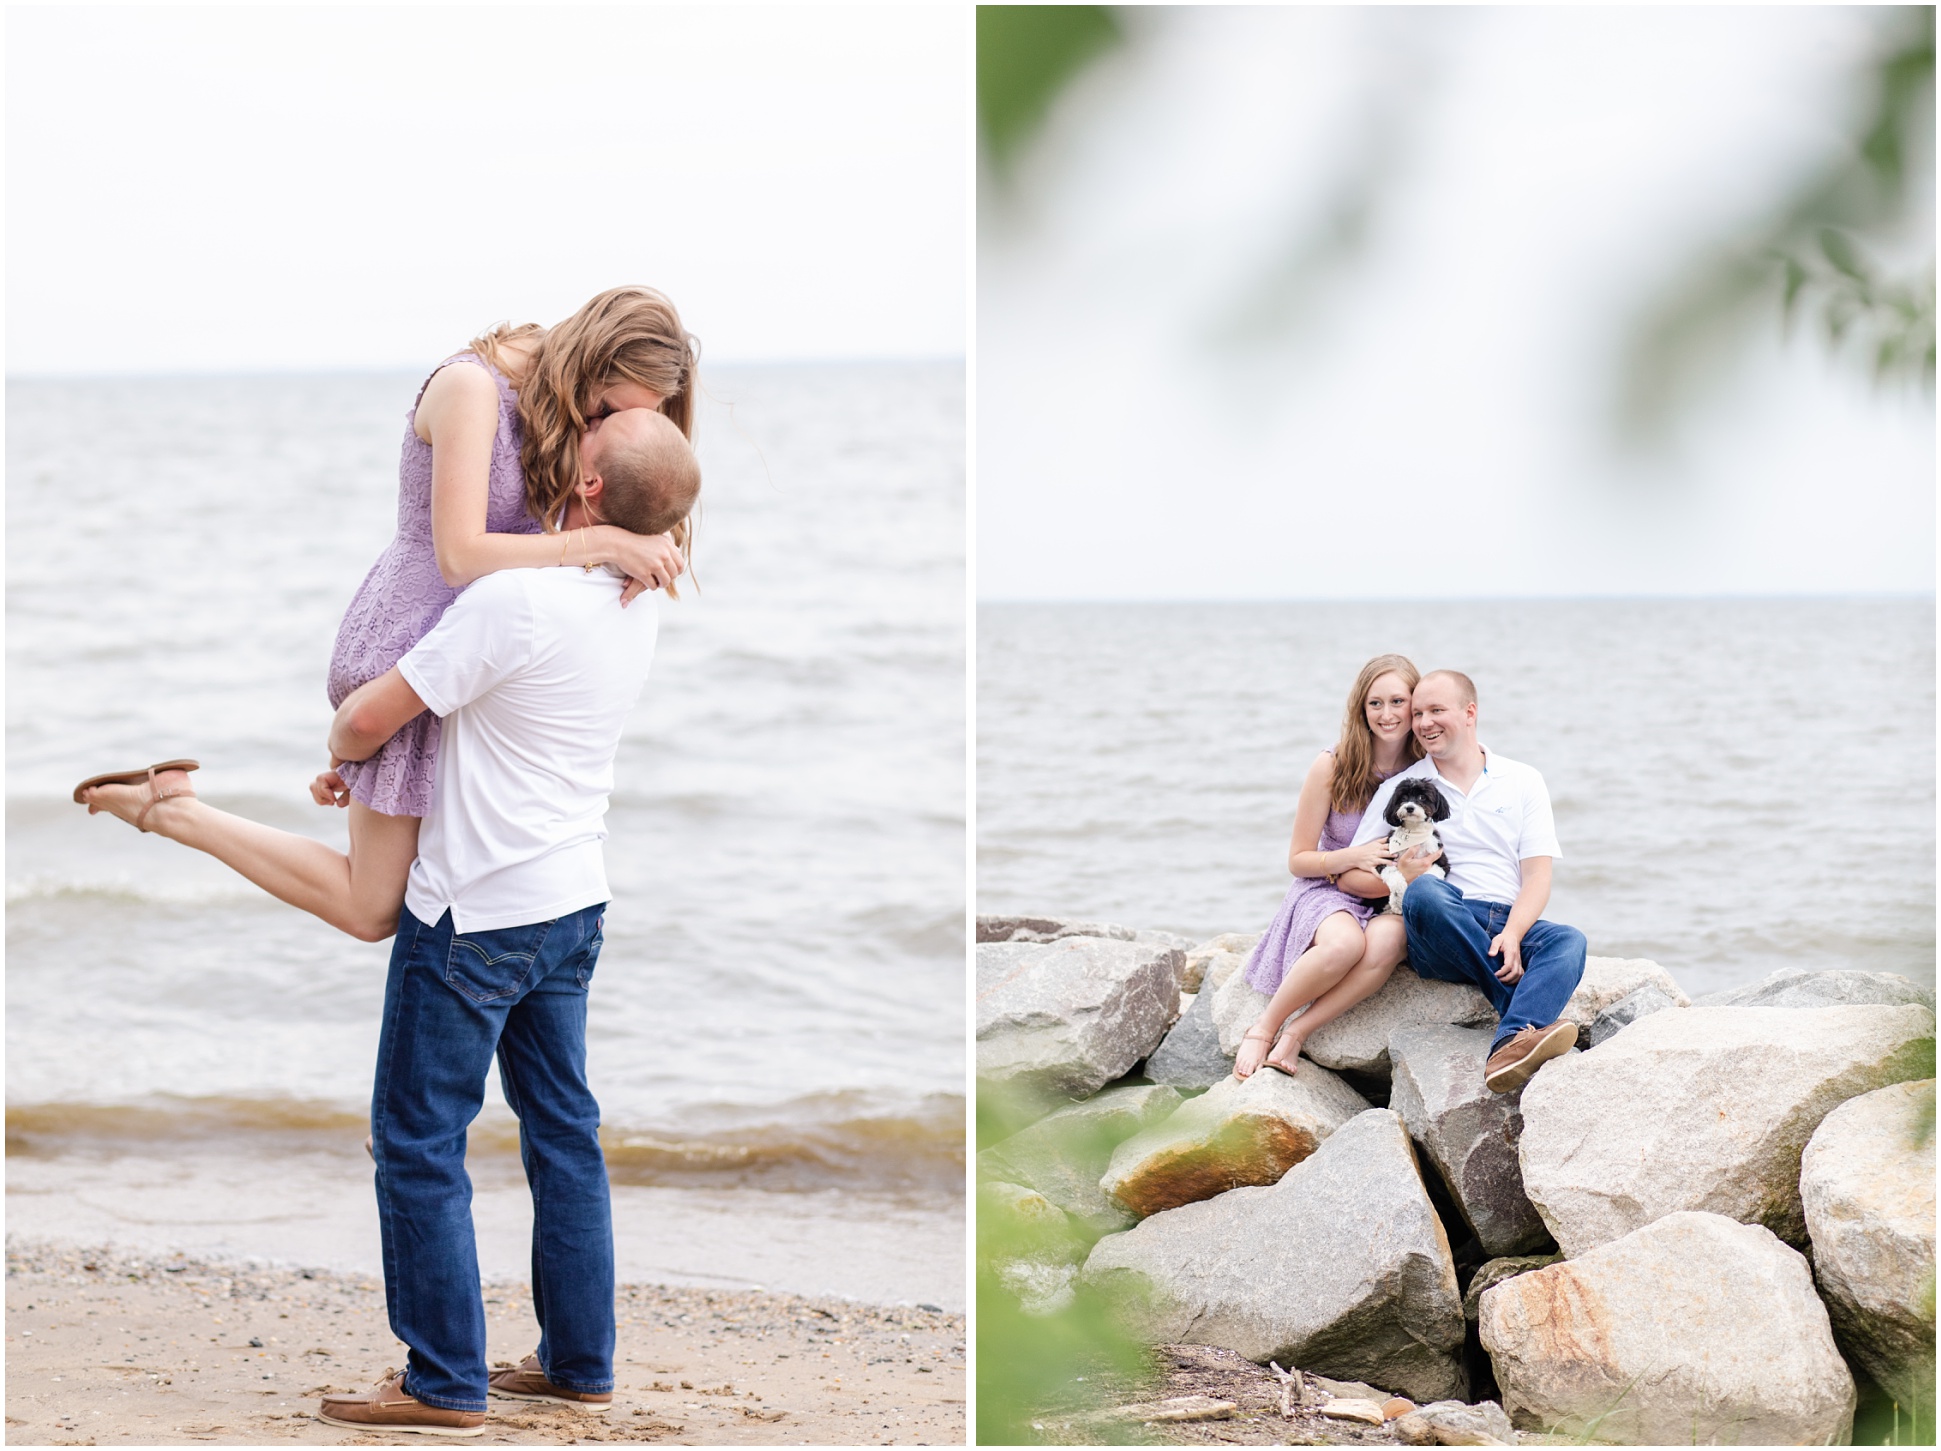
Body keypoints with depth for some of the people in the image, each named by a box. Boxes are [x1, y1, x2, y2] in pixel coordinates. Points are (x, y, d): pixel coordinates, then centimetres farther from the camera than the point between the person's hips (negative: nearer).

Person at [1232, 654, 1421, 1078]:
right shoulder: (1333, 767, -7)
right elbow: (1299, 860, -1)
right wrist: (1352, 858, -18)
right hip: (1328, 891, -2)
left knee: (1388, 940, -37)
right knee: (1345, 943, -39)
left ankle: (1297, 1032, -26)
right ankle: (1264, 1027, -18)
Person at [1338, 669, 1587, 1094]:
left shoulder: (1522, 781, 16)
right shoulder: (1398, 789, 16)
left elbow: (1537, 876, 6)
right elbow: (1350, 876, 9)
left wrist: (1511, 935, -15)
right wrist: (1398, 879, -14)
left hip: (1511, 928, 1)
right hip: (1439, 940, -1)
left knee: (1568, 941, -32)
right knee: (1424, 893, -36)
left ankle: (1510, 1047, -58)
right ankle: (1529, 1009, -31)